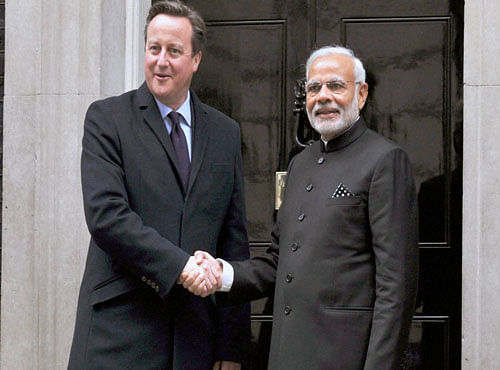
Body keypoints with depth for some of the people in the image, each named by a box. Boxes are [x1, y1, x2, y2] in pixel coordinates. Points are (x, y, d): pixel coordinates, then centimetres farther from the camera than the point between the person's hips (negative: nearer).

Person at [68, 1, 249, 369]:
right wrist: (178, 264, -20)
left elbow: (235, 239, 12)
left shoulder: (226, 132, 13)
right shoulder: (107, 118, 2)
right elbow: (105, 214, -11)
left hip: (195, 333, 3)